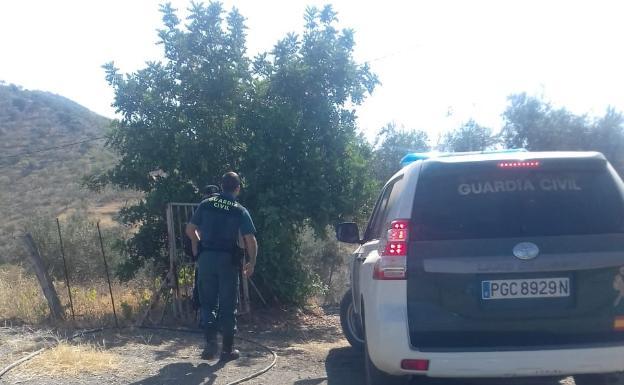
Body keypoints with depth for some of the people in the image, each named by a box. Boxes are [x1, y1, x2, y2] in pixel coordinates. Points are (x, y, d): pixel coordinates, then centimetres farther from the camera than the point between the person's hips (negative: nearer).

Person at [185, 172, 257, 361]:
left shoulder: (206, 204, 4)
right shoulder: (240, 211, -3)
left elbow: (190, 229, 8)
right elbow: (251, 240, -8)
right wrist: (251, 263, 4)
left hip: (206, 258, 2)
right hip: (228, 260, -2)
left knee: (208, 302, 13)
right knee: (228, 305, 8)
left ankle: (211, 341, 0)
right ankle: (227, 349, 14)